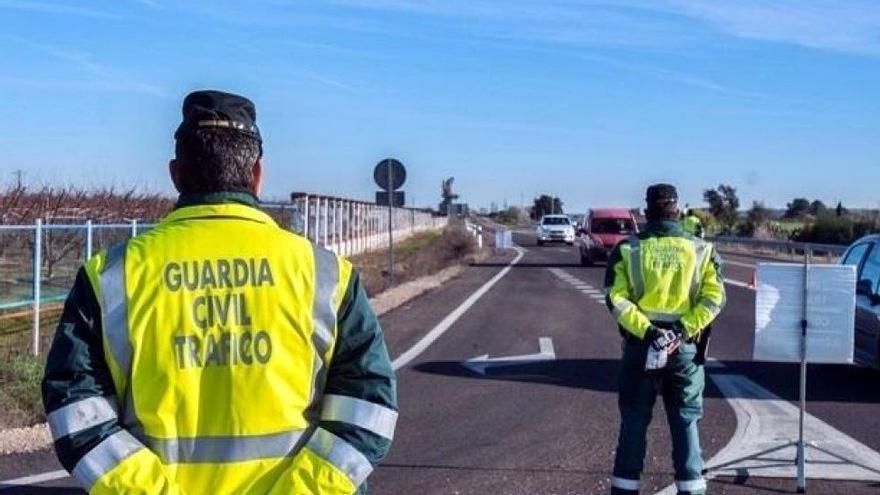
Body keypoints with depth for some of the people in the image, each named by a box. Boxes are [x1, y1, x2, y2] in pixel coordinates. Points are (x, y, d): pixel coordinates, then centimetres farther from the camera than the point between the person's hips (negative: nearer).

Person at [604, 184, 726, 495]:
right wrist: (684, 329, -12)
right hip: (685, 347, 0)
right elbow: (714, 298, -8)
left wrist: (646, 331, -15)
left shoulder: (628, 249, -1)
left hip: (640, 345, 0)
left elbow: (616, 298, -10)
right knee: (686, 422, 10)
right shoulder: (701, 250, 2)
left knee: (633, 422, 9)